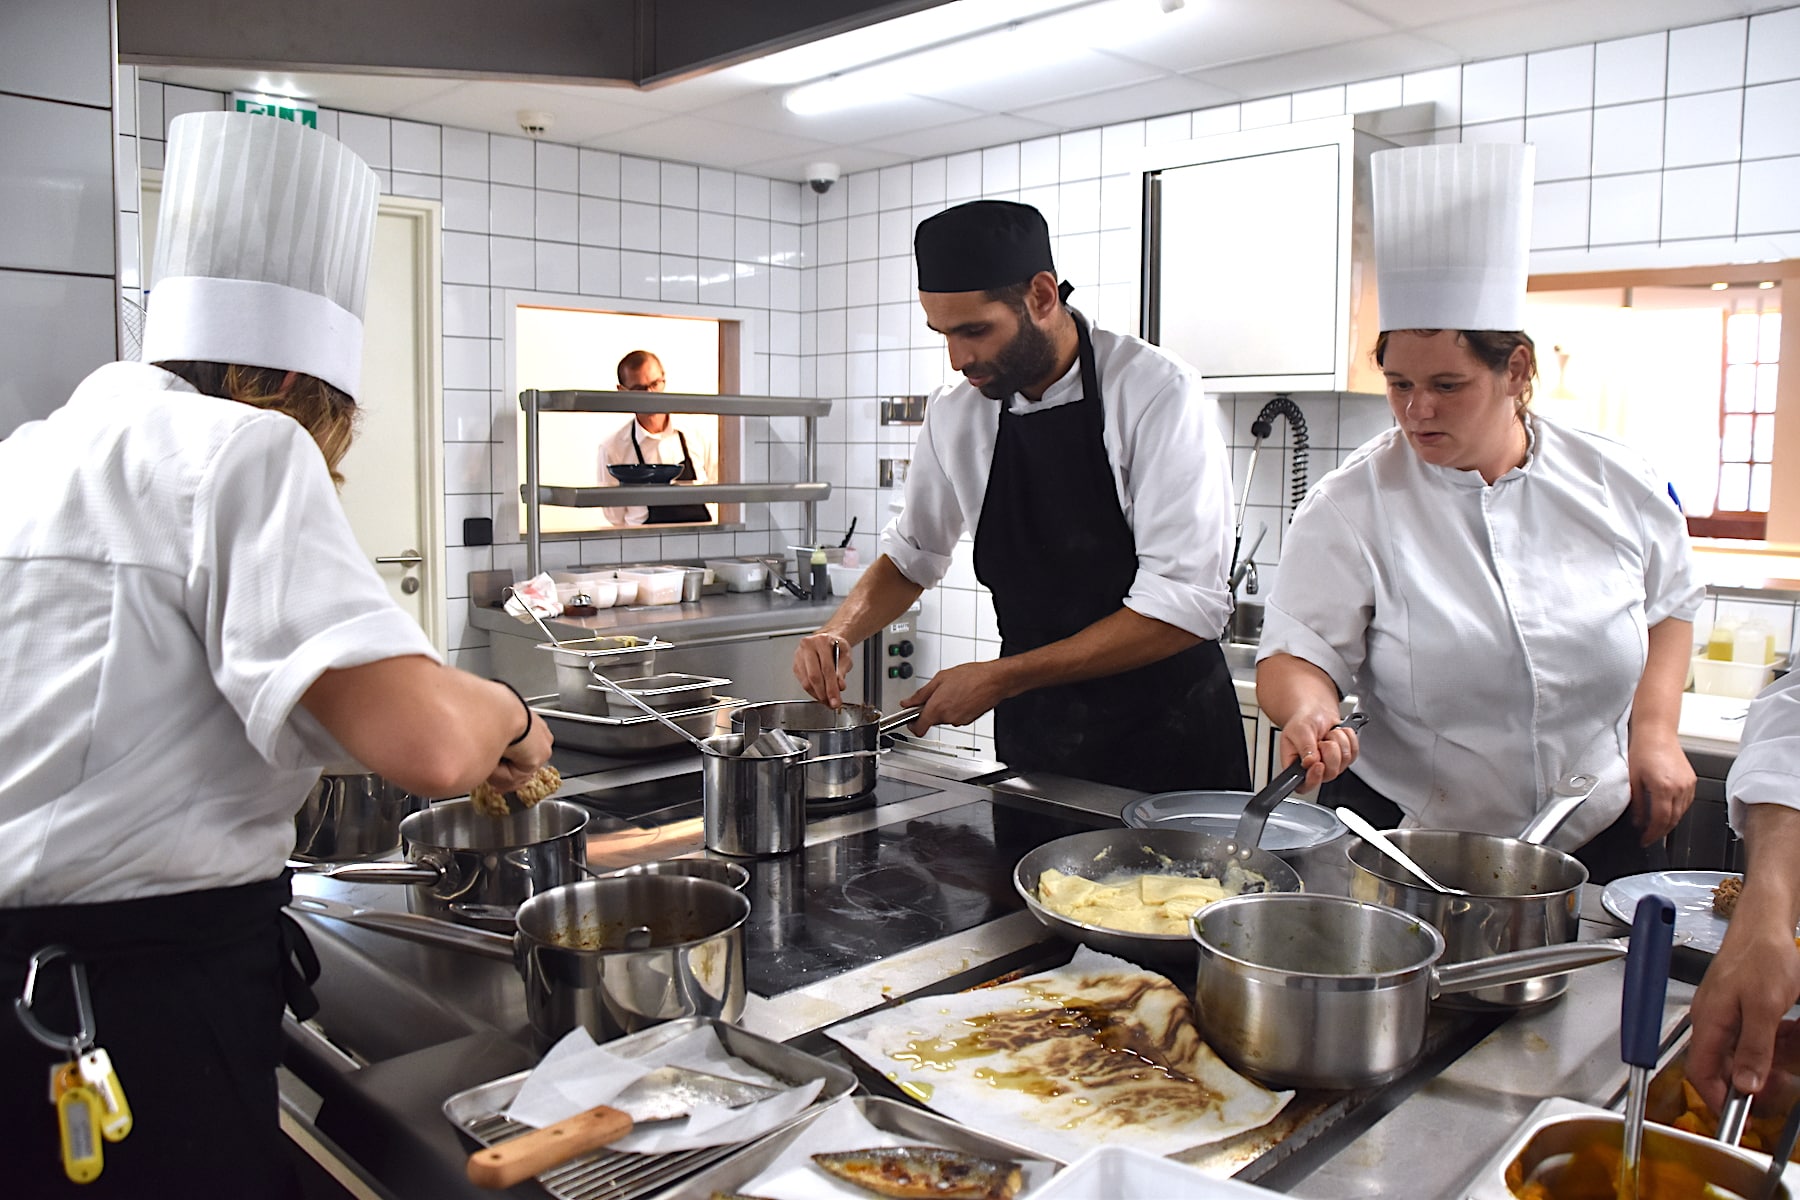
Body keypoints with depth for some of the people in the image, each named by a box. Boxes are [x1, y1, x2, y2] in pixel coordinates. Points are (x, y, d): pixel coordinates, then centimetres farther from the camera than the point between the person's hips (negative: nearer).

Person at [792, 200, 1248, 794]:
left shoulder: (1157, 394, -18)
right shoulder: (955, 417, -1)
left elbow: (1185, 606, -22)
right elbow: (912, 555, 14)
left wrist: (1001, 678, -21)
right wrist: (839, 632, -6)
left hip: (1166, 743, -4)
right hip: (1032, 744, 4)